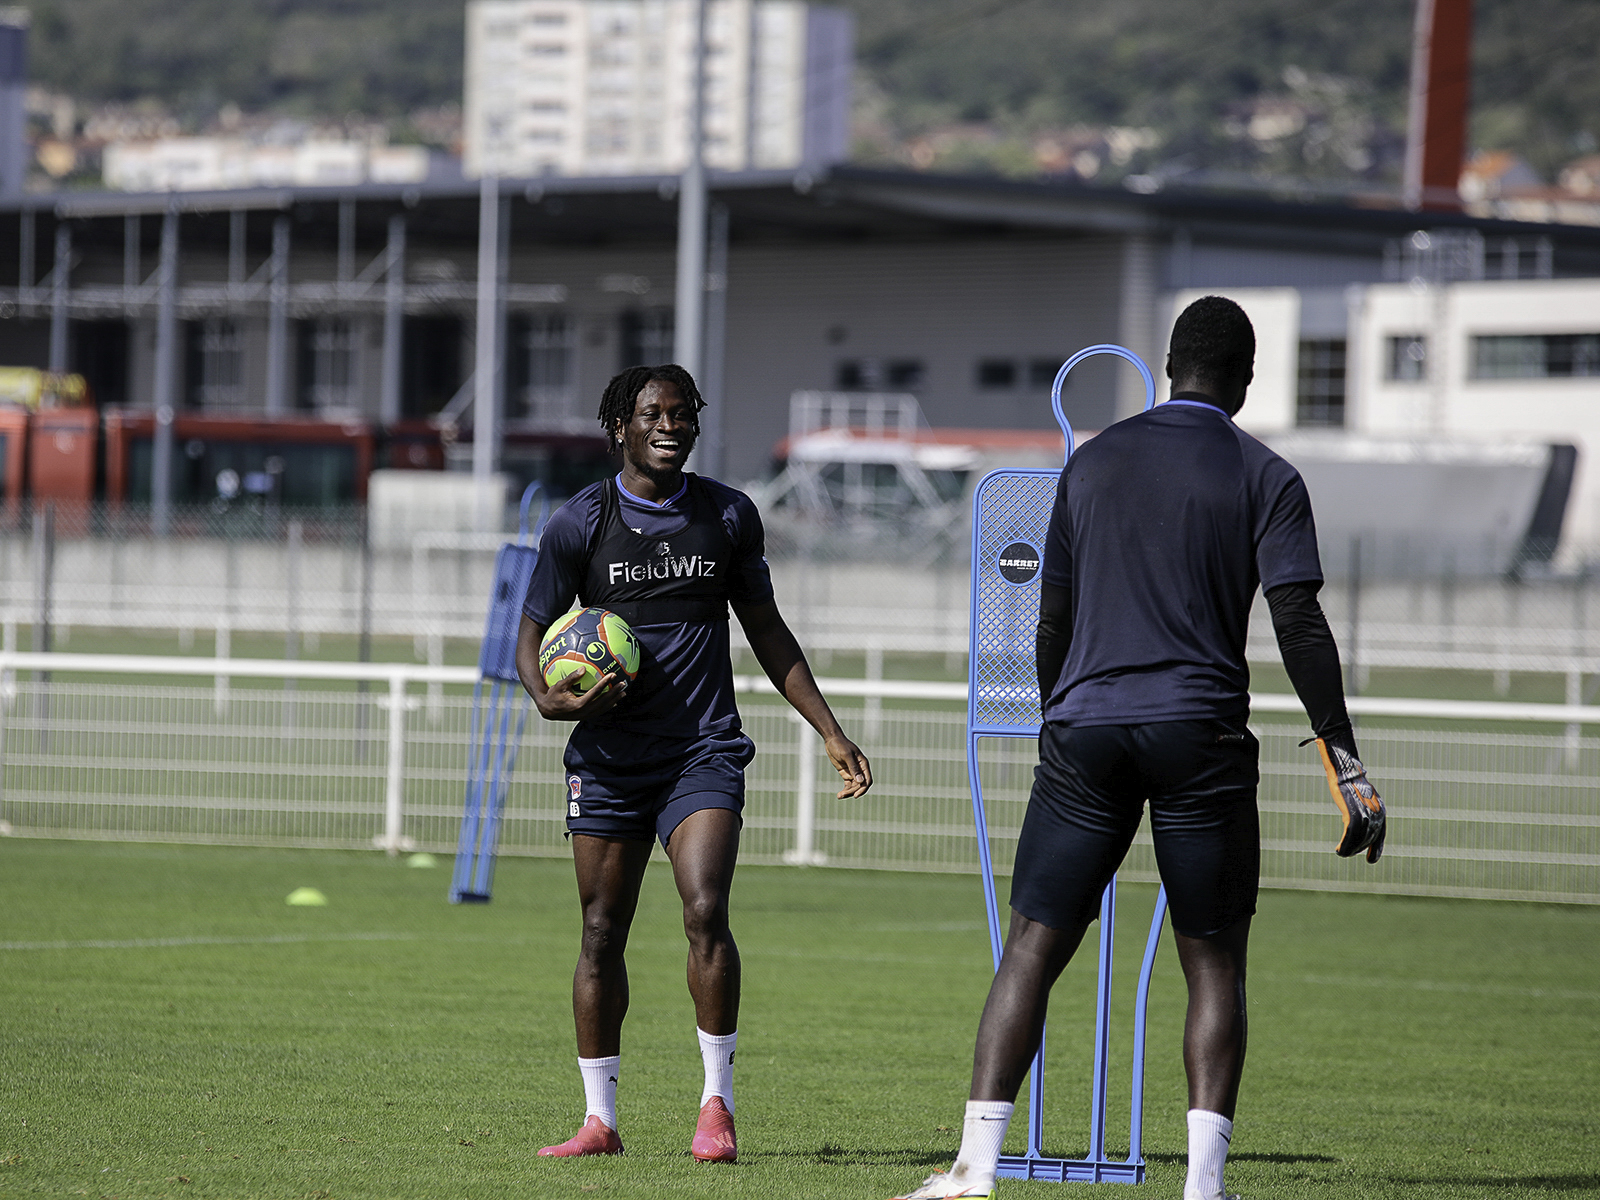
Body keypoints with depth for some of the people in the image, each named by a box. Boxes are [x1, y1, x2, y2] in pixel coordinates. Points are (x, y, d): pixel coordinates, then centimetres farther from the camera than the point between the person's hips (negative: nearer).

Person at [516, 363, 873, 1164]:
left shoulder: (729, 517, 7)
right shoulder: (580, 524, 0)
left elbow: (766, 631, 16)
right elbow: (533, 632, 5)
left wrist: (831, 734, 13)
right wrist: (547, 696, -17)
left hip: (704, 751, 0)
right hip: (608, 755, 0)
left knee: (705, 912, -17)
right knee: (601, 932, 2)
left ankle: (717, 1104, -8)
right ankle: (599, 1119, 12)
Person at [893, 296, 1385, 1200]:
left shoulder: (1093, 463, 12)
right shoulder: (1267, 479, 1)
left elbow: (1053, 623, 15)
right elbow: (1300, 626, -8)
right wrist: (1346, 764, -7)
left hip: (1086, 729, 2)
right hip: (1203, 736, -2)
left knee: (1033, 948, 3)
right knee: (1215, 964, 6)